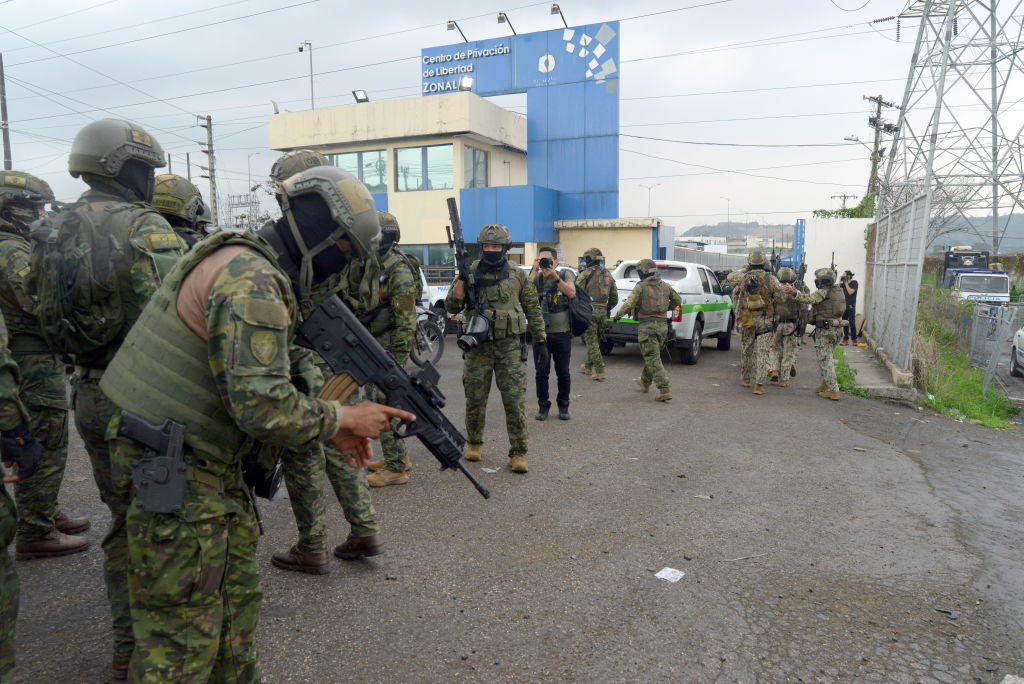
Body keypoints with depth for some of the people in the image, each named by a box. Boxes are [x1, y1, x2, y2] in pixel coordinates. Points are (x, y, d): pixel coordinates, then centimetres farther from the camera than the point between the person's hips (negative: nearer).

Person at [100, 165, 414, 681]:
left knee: (238, 597, 22)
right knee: (182, 640, 3)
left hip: (215, 471, 10)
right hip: (178, 480, -10)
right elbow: (260, 404, -28)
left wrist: (333, 423, 8)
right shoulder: (251, 280, -22)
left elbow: (268, 379, 17)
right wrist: (342, 419, -14)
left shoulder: (262, 275, 11)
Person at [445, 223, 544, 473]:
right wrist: (462, 280, -16)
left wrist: (540, 337, 9)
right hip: (478, 347, 1)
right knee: (475, 401, 9)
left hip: (510, 347, 0)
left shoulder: (518, 276, 6)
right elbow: (452, 307, -1)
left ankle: (518, 453, 4)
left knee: (515, 401, -4)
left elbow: (533, 308, 14)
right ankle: (474, 444, 30)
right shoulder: (470, 272, 4)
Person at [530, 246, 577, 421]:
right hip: (540, 333, 1)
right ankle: (543, 405, 18)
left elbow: (572, 293, -15)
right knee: (541, 372, 4)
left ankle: (563, 405, 23)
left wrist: (555, 277, -22)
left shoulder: (566, 275, 3)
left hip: (562, 333, -1)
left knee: (563, 372, 7)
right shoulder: (537, 277, 4)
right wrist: (534, 270, -17)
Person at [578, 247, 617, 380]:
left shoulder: (586, 274, -6)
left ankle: (600, 372, -8)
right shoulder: (608, 275, 14)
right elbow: (614, 298, 16)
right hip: (602, 312, 6)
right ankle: (588, 367, 32)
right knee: (595, 341, 19)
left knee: (592, 342, -2)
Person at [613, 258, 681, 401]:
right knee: (652, 356, 22)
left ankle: (665, 391, -11)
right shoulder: (664, 285, 8)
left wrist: (618, 315, 0)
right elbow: (678, 300, 17)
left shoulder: (640, 287, -9)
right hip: (662, 325, 6)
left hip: (646, 326, -6)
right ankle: (645, 382, 38)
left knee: (653, 359, -4)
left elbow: (629, 305, -15)